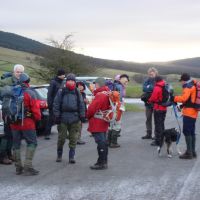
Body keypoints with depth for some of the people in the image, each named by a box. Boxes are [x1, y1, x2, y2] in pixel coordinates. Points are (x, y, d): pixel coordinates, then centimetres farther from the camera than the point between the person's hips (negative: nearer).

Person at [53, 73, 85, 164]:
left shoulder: (77, 93, 10)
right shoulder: (61, 92, 3)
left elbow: (81, 105, 13)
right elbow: (56, 104, 2)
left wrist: (82, 116, 6)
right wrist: (57, 116, -4)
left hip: (75, 119, 2)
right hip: (63, 118, -1)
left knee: (73, 139, 2)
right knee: (61, 138, 4)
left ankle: (71, 157, 10)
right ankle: (59, 155, 21)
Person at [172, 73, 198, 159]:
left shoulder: (188, 87, -13)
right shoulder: (194, 86, 17)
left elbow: (183, 98, -25)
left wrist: (174, 98, -15)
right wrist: (184, 104, 14)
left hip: (188, 112, -10)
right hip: (193, 113, 10)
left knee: (187, 132, -8)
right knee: (192, 132, 14)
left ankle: (189, 153, -9)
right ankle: (193, 152, 19)